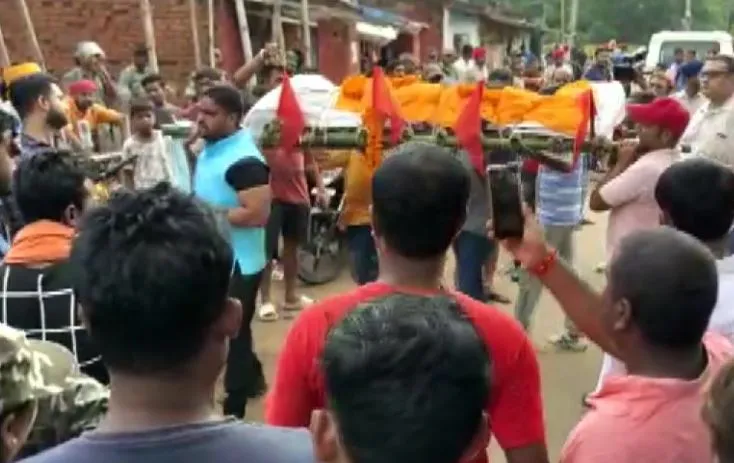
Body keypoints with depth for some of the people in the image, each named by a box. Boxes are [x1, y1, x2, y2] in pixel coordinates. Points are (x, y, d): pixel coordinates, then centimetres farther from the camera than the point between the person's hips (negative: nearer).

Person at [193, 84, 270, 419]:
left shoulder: (243, 160, -22)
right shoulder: (209, 150, 8)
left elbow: (258, 214, -29)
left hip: (237, 263, -10)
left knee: (232, 333, 2)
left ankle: (233, 411, 17)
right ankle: (252, 379, 44)